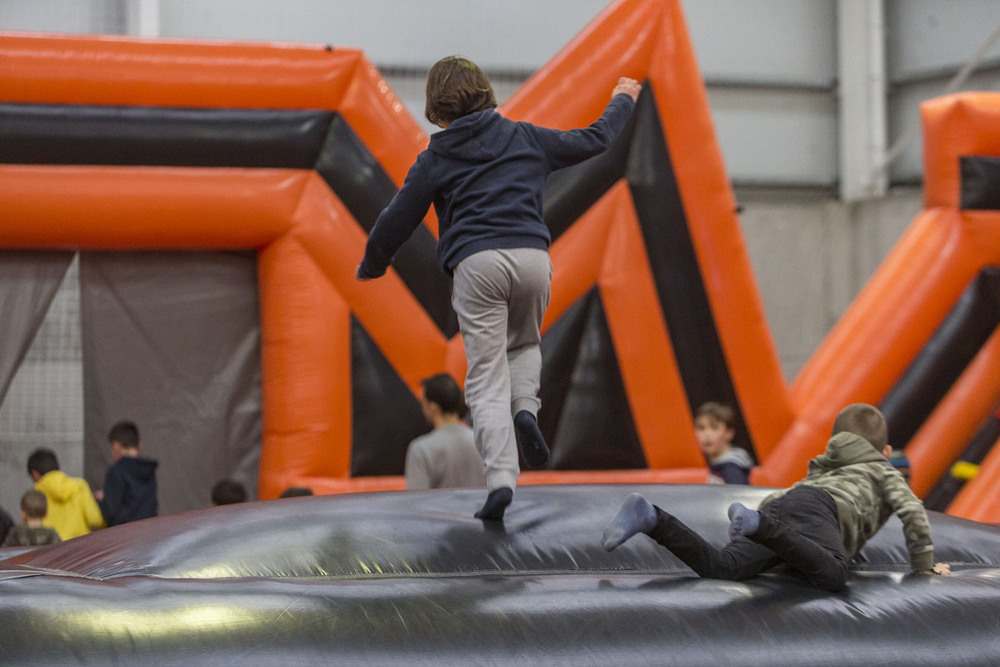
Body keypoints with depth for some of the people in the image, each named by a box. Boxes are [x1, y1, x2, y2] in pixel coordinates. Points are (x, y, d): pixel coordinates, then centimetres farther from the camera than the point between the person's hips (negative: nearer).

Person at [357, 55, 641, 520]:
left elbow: (397, 220, 11)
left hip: (476, 264, -2)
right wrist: (622, 101, 47)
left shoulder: (436, 159, 9)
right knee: (525, 344, 29)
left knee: (487, 378, -2)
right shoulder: (524, 138, 16)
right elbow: (592, 141, 27)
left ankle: (501, 478, -17)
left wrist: (371, 265, 30)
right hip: (531, 257, 3)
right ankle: (525, 408, -2)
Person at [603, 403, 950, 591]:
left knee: (720, 567, -20)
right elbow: (912, 511, 15)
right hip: (818, 511, -6)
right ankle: (758, 525, -50)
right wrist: (924, 565, 23)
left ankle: (651, 518, -38)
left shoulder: (822, 469, 47)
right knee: (832, 575, -36)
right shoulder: (885, 472, 31)